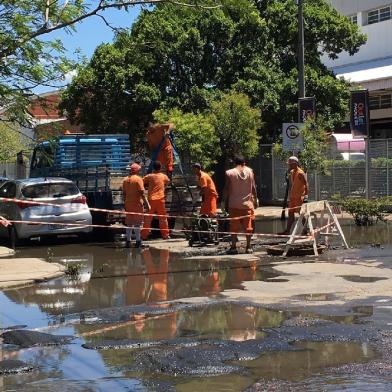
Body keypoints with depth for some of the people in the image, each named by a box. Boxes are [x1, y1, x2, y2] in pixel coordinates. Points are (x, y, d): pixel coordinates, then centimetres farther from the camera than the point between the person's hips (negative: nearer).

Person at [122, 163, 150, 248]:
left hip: (128, 203, 5)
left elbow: (124, 193, 12)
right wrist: (147, 203, -12)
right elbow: (142, 193, -14)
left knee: (129, 223, 10)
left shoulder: (125, 180, 8)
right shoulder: (138, 179, -10)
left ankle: (128, 241, 10)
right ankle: (138, 241, -1)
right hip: (137, 203, -5)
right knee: (137, 222, -1)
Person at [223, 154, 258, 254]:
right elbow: (253, 187, 4)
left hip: (234, 204, -1)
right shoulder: (249, 171, 3)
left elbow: (226, 189, -4)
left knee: (234, 227, 4)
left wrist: (225, 201, 5)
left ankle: (233, 247, 1)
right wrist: (255, 200, 12)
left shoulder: (229, 173, -2)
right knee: (248, 226, 5)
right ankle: (248, 247, 3)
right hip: (247, 203, 1)